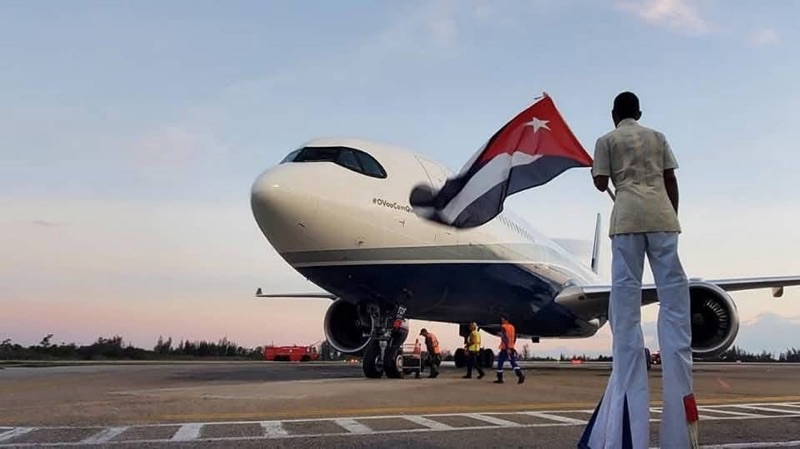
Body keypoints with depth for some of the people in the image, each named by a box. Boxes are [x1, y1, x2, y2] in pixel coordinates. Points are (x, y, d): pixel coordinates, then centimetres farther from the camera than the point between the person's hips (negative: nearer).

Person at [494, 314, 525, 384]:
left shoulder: (503, 327, -9)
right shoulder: (512, 327, 13)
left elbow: (505, 338, -19)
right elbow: (515, 338, 17)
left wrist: (507, 348, -24)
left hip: (505, 349, -6)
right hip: (511, 349, 6)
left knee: (500, 363, 6)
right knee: (513, 363, 2)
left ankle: (500, 379, 9)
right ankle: (520, 375, -18)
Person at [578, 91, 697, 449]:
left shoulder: (607, 140, 13)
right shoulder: (658, 137, 21)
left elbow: (601, 184, 8)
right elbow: (671, 182, 16)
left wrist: (594, 170, 28)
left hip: (628, 217, -2)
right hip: (661, 213, 3)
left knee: (626, 299, -4)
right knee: (673, 293, 0)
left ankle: (630, 394, -8)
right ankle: (680, 387, -5)